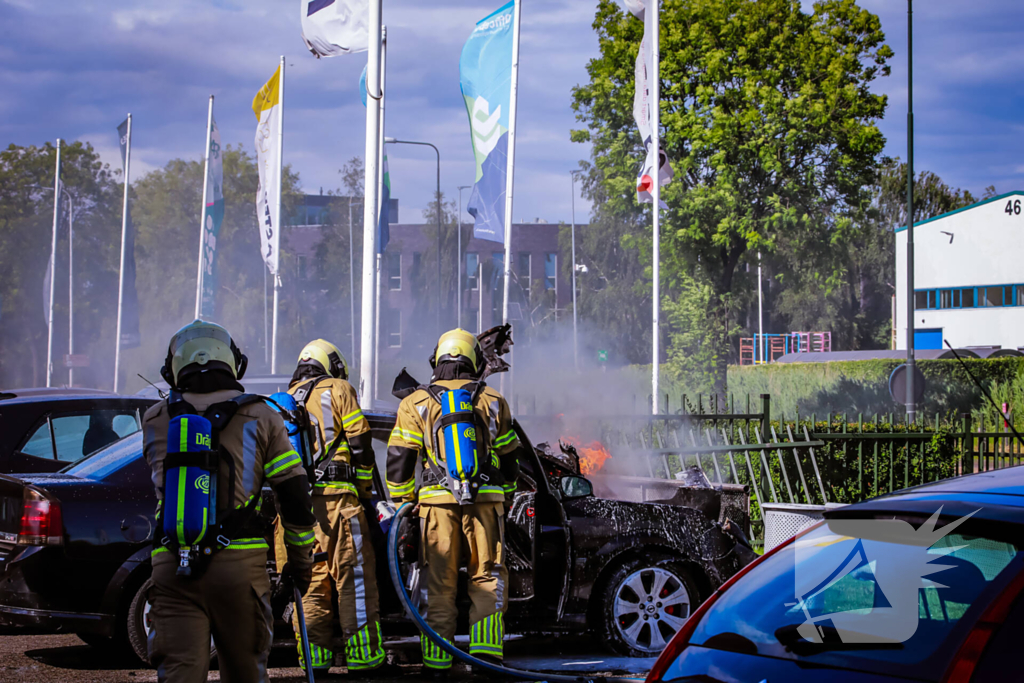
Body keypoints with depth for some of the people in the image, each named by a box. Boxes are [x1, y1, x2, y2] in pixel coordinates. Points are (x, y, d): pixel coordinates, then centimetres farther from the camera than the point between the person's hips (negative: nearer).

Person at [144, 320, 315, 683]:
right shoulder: (259, 417, 4)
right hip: (239, 561, -1)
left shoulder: (155, 421, 10)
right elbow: (296, 498, 2)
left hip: (171, 563, 1)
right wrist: (301, 560, 14)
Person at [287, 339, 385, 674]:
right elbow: (360, 443, -1)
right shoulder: (338, 389, 5)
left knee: (310, 579, 8)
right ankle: (362, 655, -7)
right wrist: (365, 488, 7)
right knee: (353, 576, -4)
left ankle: (314, 655, 6)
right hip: (335, 496, -6)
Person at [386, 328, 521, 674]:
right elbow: (509, 460, 15)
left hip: (438, 502, 0)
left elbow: (399, 460, 3)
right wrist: (505, 498, 26)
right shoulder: (493, 402, 10)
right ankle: (486, 645, -6)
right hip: (485, 500, 0)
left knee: (439, 583, 5)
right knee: (488, 577, 7)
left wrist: (401, 502, 13)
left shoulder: (416, 403, 6)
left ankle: (437, 658, 3)